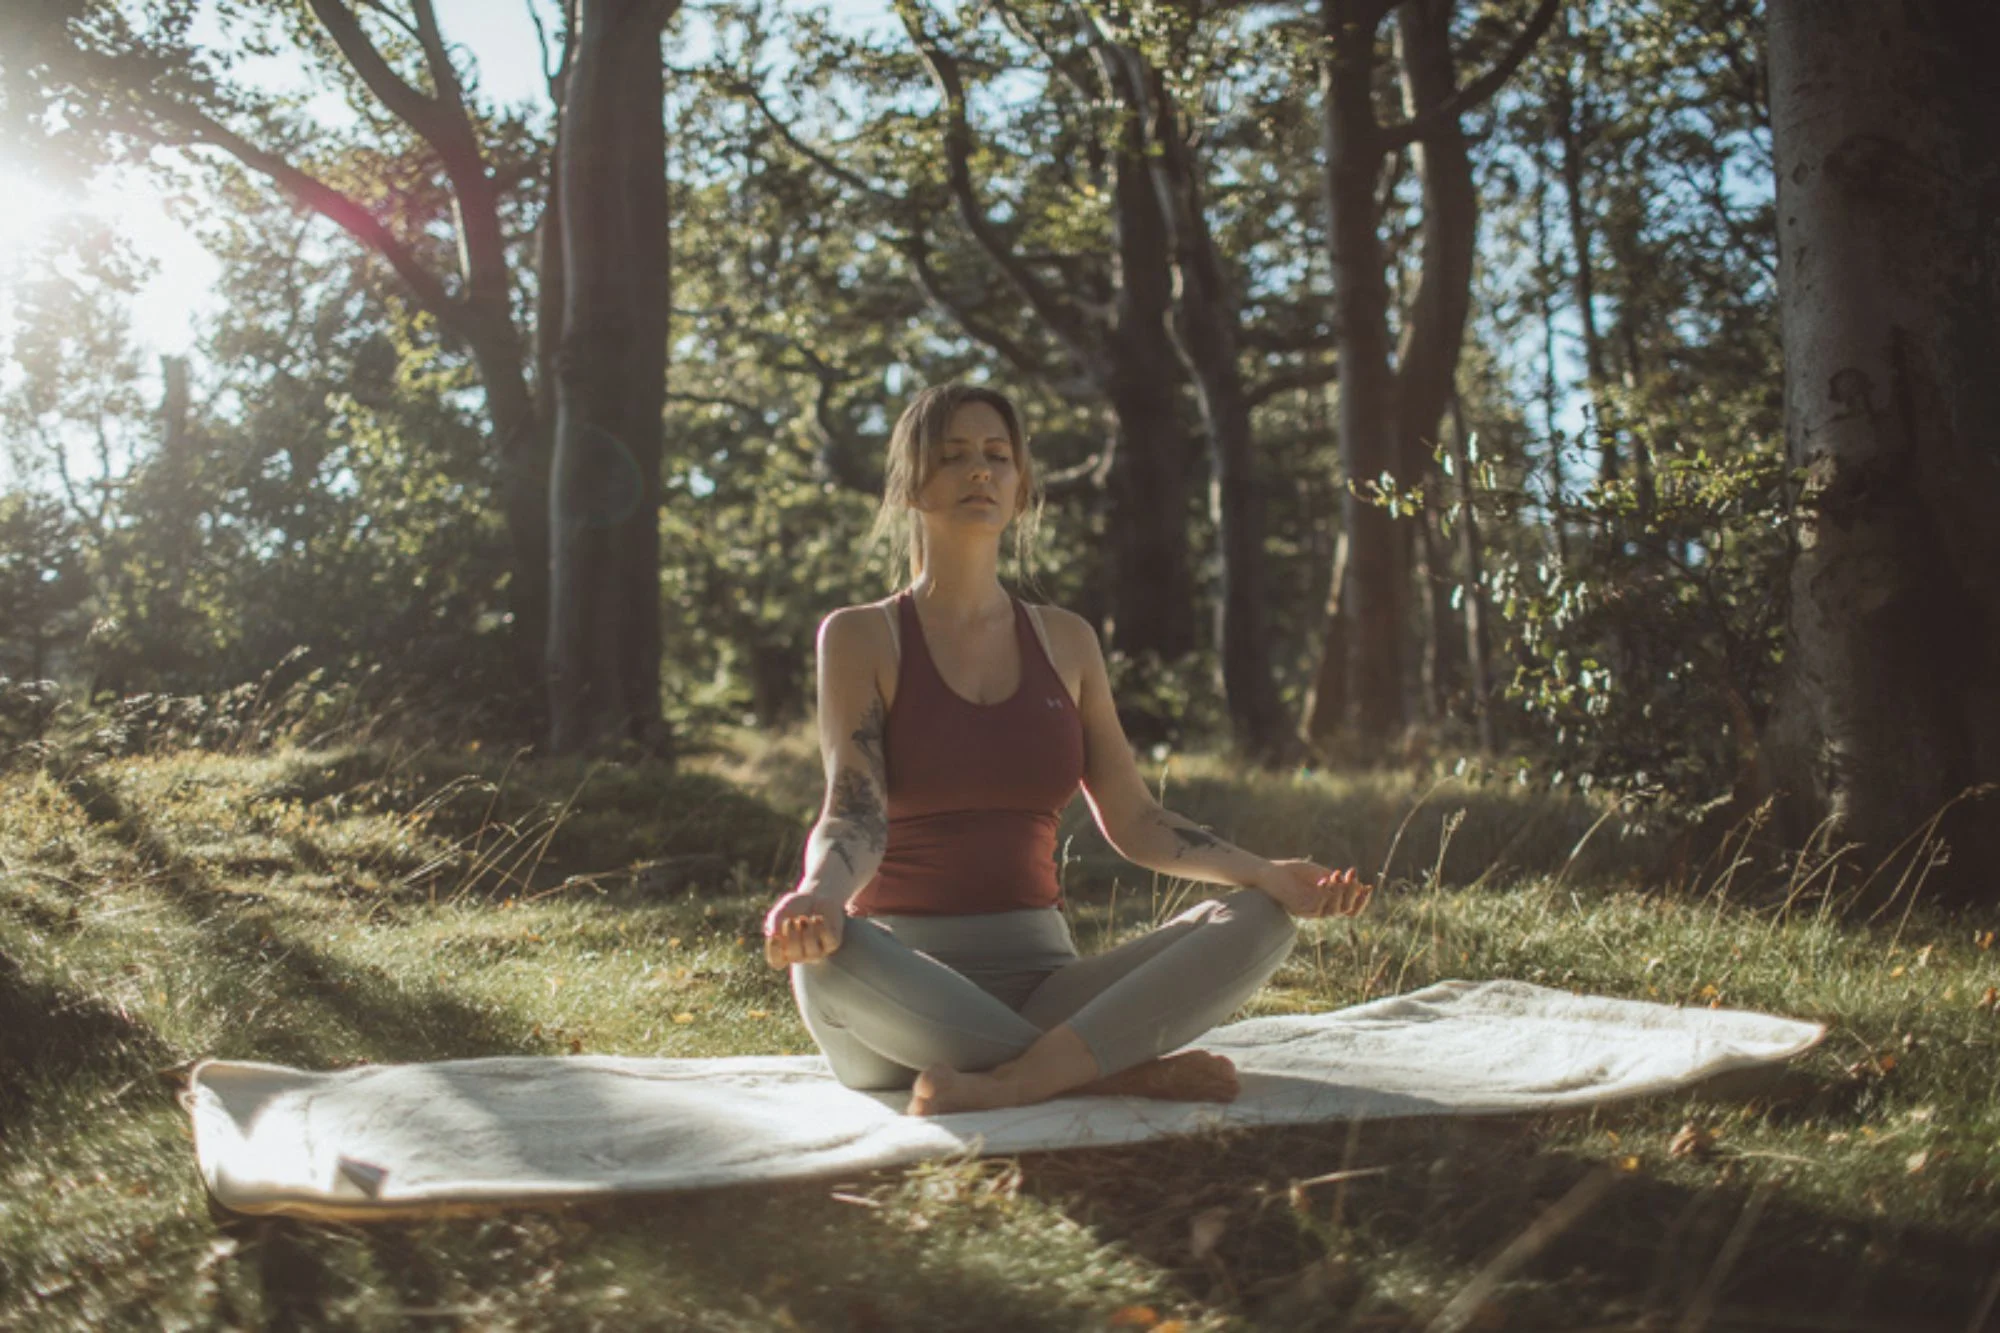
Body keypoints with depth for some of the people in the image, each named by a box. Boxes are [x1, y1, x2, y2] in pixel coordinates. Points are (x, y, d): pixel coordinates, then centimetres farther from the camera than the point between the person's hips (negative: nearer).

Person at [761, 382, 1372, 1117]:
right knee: (829, 954, -39)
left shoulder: (1066, 641, 13)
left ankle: (1011, 1081, -35)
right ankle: (1122, 1070, -27)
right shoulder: (859, 637, 1)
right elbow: (853, 815, -13)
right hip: (901, 1001, -4)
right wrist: (818, 893, -36)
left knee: (1257, 921, -19)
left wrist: (1267, 873, -6)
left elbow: (1133, 821, 10)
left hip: (1038, 983, 4)